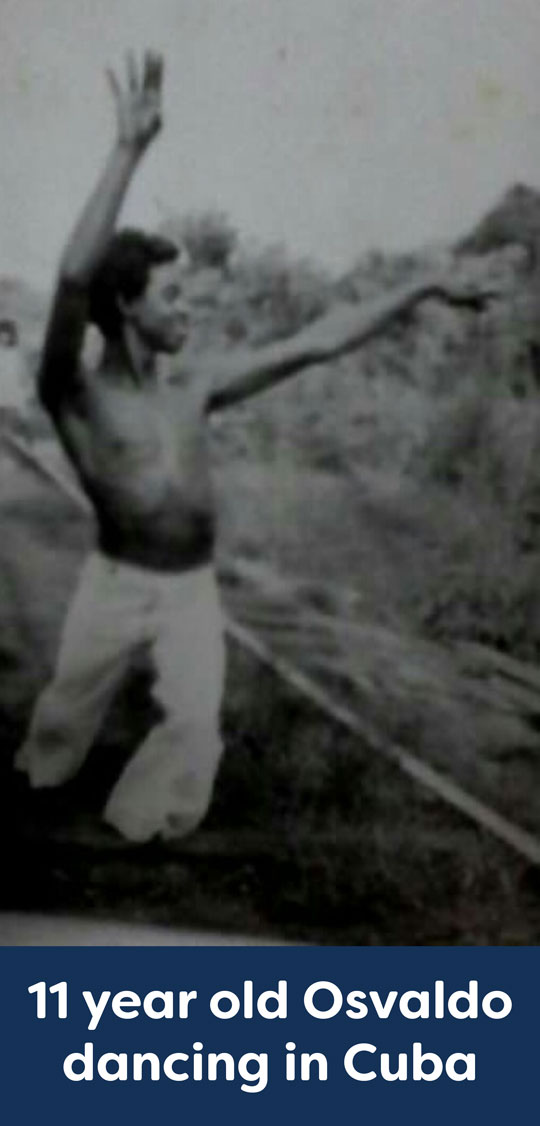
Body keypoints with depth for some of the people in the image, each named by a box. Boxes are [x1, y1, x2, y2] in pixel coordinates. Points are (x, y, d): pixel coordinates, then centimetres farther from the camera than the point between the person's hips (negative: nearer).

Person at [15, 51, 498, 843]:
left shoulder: (196, 387, 2)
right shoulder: (74, 396, -14)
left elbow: (314, 344, 5)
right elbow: (75, 279, -32)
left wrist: (422, 288, 4)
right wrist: (129, 149, -37)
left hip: (194, 588, 3)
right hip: (117, 581, -3)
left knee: (195, 724, -11)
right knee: (70, 707, 13)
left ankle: (136, 832, 10)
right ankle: (36, 783, 45)